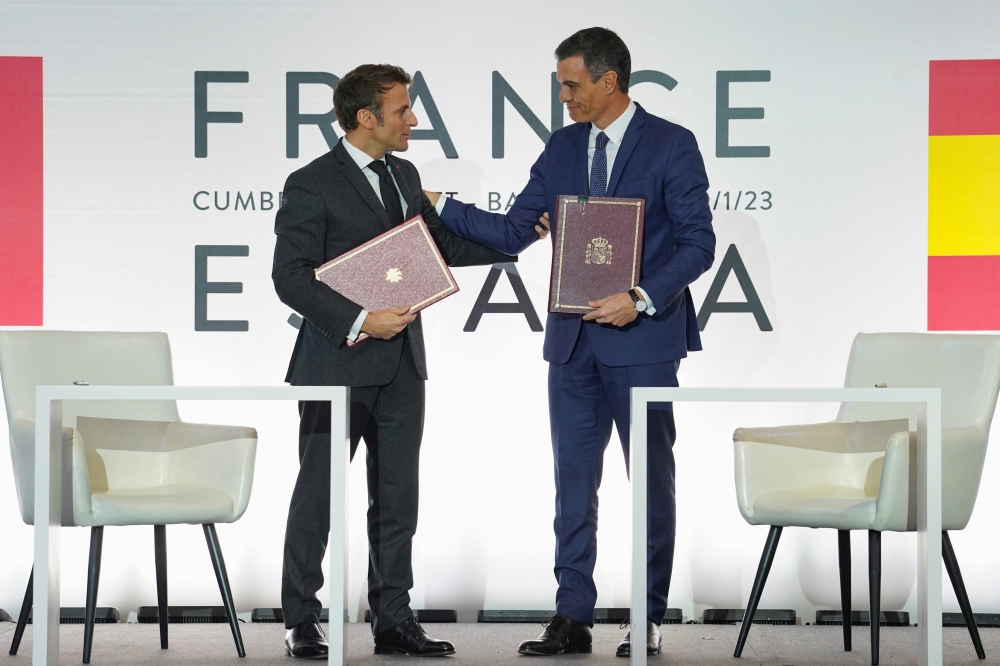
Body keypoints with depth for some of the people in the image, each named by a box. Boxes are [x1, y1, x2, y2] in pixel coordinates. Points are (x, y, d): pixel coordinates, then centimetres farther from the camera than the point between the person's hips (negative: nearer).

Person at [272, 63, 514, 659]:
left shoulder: (404, 175, 13)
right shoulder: (312, 186, -10)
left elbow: (442, 247, 22)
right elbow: (291, 277, -14)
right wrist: (359, 320, -22)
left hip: (401, 364, 7)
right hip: (339, 364, -7)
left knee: (397, 497, 9)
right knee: (317, 493, 1)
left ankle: (393, 619, 16)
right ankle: (301, 622, 10)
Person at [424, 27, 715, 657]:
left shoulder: (672, 145, -6)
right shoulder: (563, 146, 10)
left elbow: (698, 242, -10)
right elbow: (512, 233, 9)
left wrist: (643, 298, -20)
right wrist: (442, 207, -1)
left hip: (642, 338, -5)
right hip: (574, 339, 5)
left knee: (651, 480, 4)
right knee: (574, 482, 7)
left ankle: (649, 619, 13)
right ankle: (572, 618, 12)